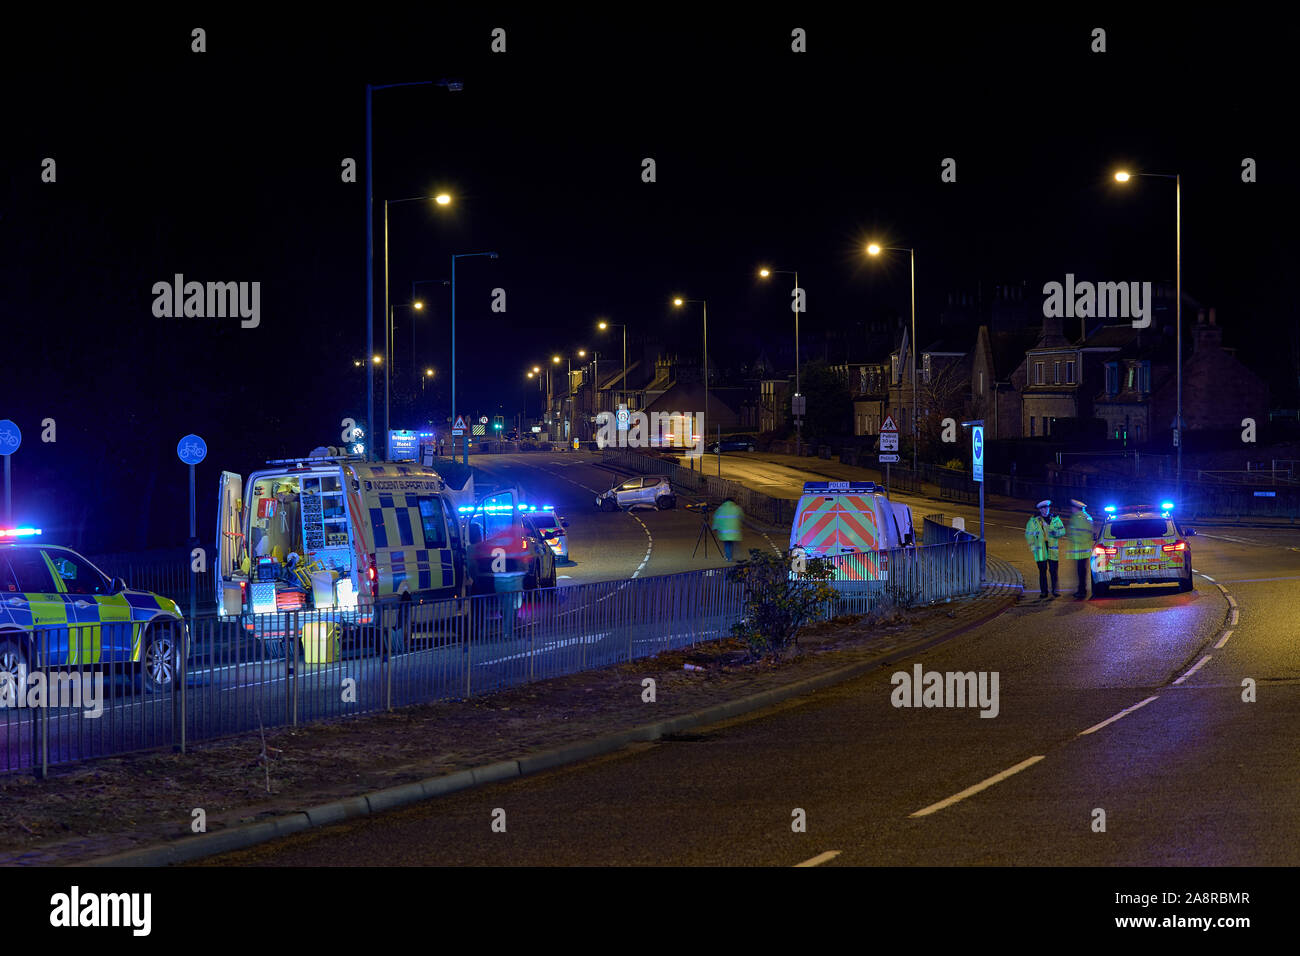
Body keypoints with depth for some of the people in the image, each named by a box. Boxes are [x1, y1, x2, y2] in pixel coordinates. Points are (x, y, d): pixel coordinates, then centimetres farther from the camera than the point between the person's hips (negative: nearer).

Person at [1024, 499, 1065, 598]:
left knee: (1054, 571, -2)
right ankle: (1044, 591, 9)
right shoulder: (1034, 520, 4)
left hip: (1053, 548, 1)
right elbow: (1029, 534, 8)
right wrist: (1032, 546, -1)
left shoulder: (1055, 519, 7)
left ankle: (1055, 590, 5)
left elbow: (1062, 531, 9)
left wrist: (1055, 533, -13)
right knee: (1042, 571, 2)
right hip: (1040, 549, -1)